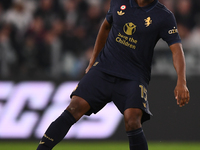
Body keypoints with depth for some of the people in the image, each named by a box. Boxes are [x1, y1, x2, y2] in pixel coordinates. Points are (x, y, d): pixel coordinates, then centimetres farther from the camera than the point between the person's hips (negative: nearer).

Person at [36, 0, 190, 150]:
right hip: (103, 69, 2)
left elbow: (176, 48, -15)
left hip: (134, 77, -2)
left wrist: (181, 82, -30)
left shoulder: (164, 17, -6)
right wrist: (93, 60, 24)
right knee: (75, 108, -13)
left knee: (132, 121, -24)